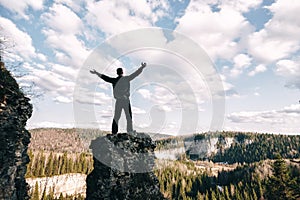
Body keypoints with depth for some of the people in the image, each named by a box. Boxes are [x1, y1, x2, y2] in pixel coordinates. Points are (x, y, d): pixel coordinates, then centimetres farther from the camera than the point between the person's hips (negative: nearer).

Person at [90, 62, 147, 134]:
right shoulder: (127, 78, -3)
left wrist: (96, 73, 21)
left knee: (116, 117, 9)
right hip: (126, 100, -2)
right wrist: (142, 67, 5)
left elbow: (105, 77, 10)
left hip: (118, 101, 3)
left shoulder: (114, 80, 3)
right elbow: (136, 73, -1)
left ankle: (114, 132, 8)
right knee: (129, 117, 3)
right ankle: (130, 132, 0)